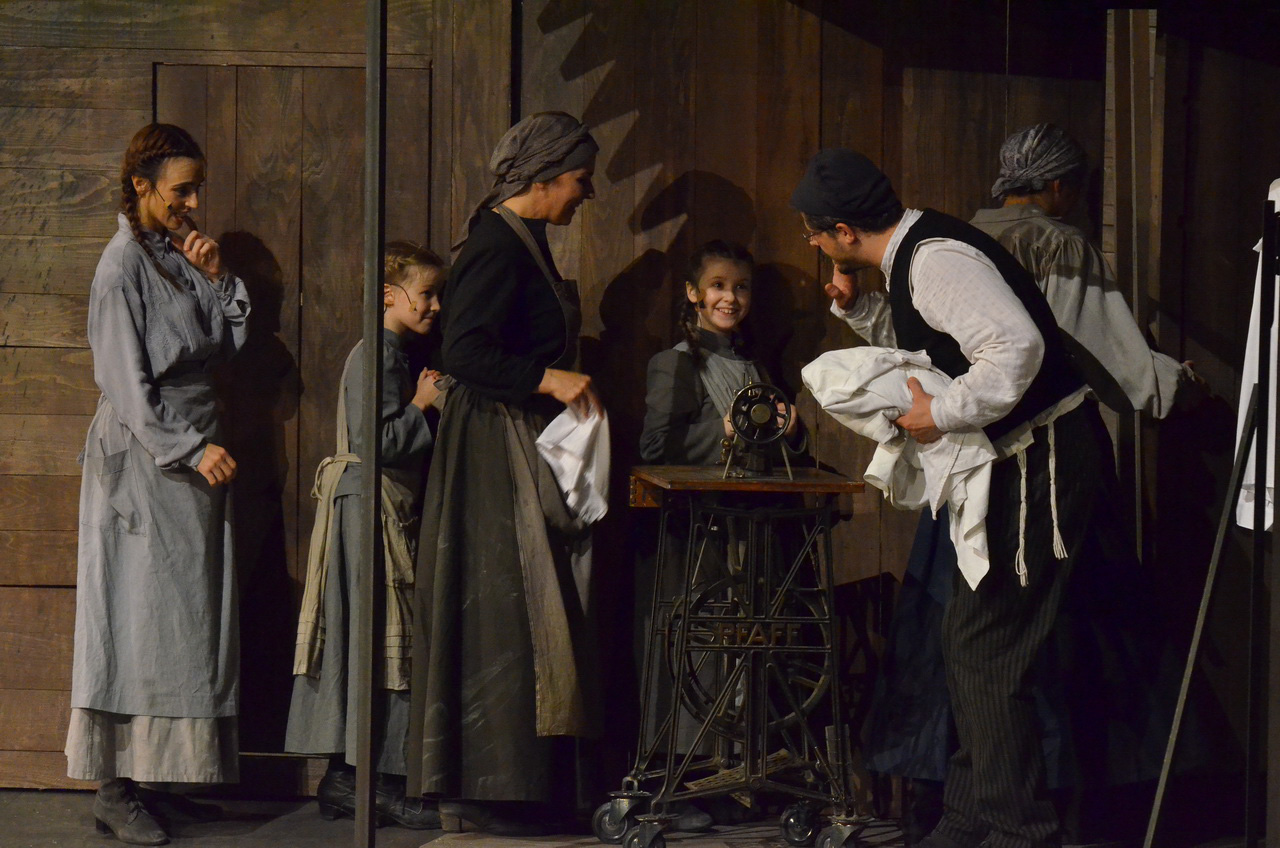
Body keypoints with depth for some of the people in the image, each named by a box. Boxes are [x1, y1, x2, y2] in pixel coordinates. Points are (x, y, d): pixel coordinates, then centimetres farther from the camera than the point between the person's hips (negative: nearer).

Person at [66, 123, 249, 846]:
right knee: (138, 615, -6)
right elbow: (128, 384, -15)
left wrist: (218, 279, 0)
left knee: (187, 617, 7)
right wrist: (193, 450, -18)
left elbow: (229, 344, 12)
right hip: (143, 458, -8)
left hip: (194, 451, 8)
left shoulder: (181, 256, 12)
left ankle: (158, 781, 13)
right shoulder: (125, 263, -11)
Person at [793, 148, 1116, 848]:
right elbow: (921, 345, 30)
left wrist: (941, 415, -23)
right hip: (1015, 466, 11)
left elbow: (1017, 345, -33)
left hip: (1044, 465, -11)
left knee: (985, 652, -8)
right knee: (966, 640, 16)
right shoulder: (912, 254, 13)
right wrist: (858, 308, 13)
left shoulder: (937, 259, -20)